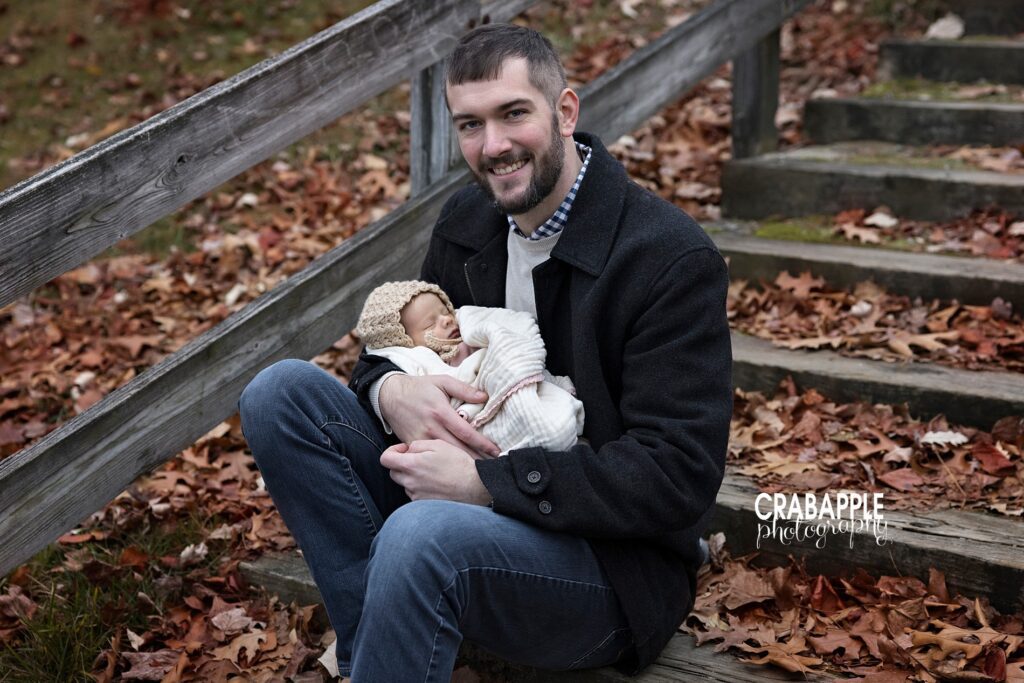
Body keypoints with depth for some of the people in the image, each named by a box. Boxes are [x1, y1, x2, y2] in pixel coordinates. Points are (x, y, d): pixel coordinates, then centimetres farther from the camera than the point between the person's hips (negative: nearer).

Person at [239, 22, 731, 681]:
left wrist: (487, 480, -26)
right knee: (280, 391, -8)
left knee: (424, 533, -38)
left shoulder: (675, 259, -17)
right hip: (466, 495, 7)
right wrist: (390, 391, -13)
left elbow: (677, 477, -21)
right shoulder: (466, 220, 4)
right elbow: (393, 342, 13)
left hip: (611, 560, -7)